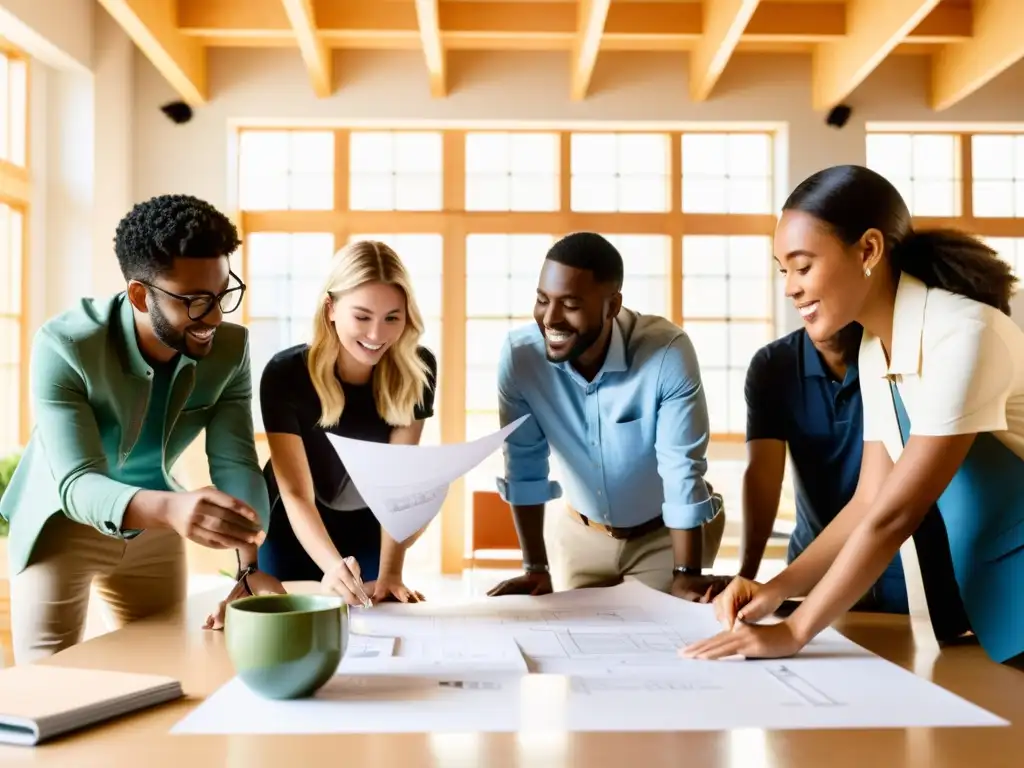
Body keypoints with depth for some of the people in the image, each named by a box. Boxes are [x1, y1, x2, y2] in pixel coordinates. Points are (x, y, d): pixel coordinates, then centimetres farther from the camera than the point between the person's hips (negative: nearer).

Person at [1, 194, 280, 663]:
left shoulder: (231, 348, -19)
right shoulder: (64, 346, -30)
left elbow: (236, 464, -19)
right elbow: (77, 485, -36)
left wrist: (251, 569, -35)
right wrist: (171, 508, -57)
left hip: (154, 526, 4)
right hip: (63, 521, -3)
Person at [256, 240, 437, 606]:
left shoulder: (417, 370, -21)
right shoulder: (285, 373, -28)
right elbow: (296, 494, -30)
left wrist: (389, 573, -35)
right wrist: (333, 565, -48)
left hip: (368, 534, 2)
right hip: (289, 535, -1)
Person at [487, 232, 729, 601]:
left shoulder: (668, 352, -32)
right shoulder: (519, 355, -24)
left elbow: (684, 471, -27)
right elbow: (524, 465, -15)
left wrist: (686, 576, -27)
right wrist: (535, 567, -13)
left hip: (668, 532, -2)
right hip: (580, 534, 3)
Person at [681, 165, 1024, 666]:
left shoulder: (962, 333, -26)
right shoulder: (875, 350, 0)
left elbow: (895, 513, -26)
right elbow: (869, 503, 1)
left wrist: (795, 632, -22)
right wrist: (776, 589, -10)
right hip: (979, 598, 7)